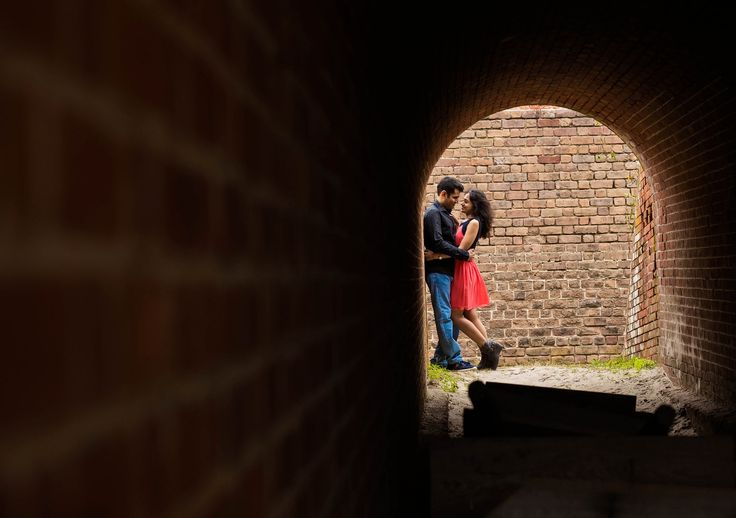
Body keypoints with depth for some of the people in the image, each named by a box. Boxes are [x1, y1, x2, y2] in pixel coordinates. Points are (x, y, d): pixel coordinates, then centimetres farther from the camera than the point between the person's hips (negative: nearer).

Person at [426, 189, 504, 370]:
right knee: (471, 316, 9)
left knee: (456, 315, -6)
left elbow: (461, 250, -18)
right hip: (460, 269, 9)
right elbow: (457, 247, 10)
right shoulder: (466, 223, 17)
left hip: (465, 270, -9)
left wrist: (436, 256, -22)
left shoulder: (474, 222, -11)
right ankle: (488, 355, 9)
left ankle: (487, 347, -2)